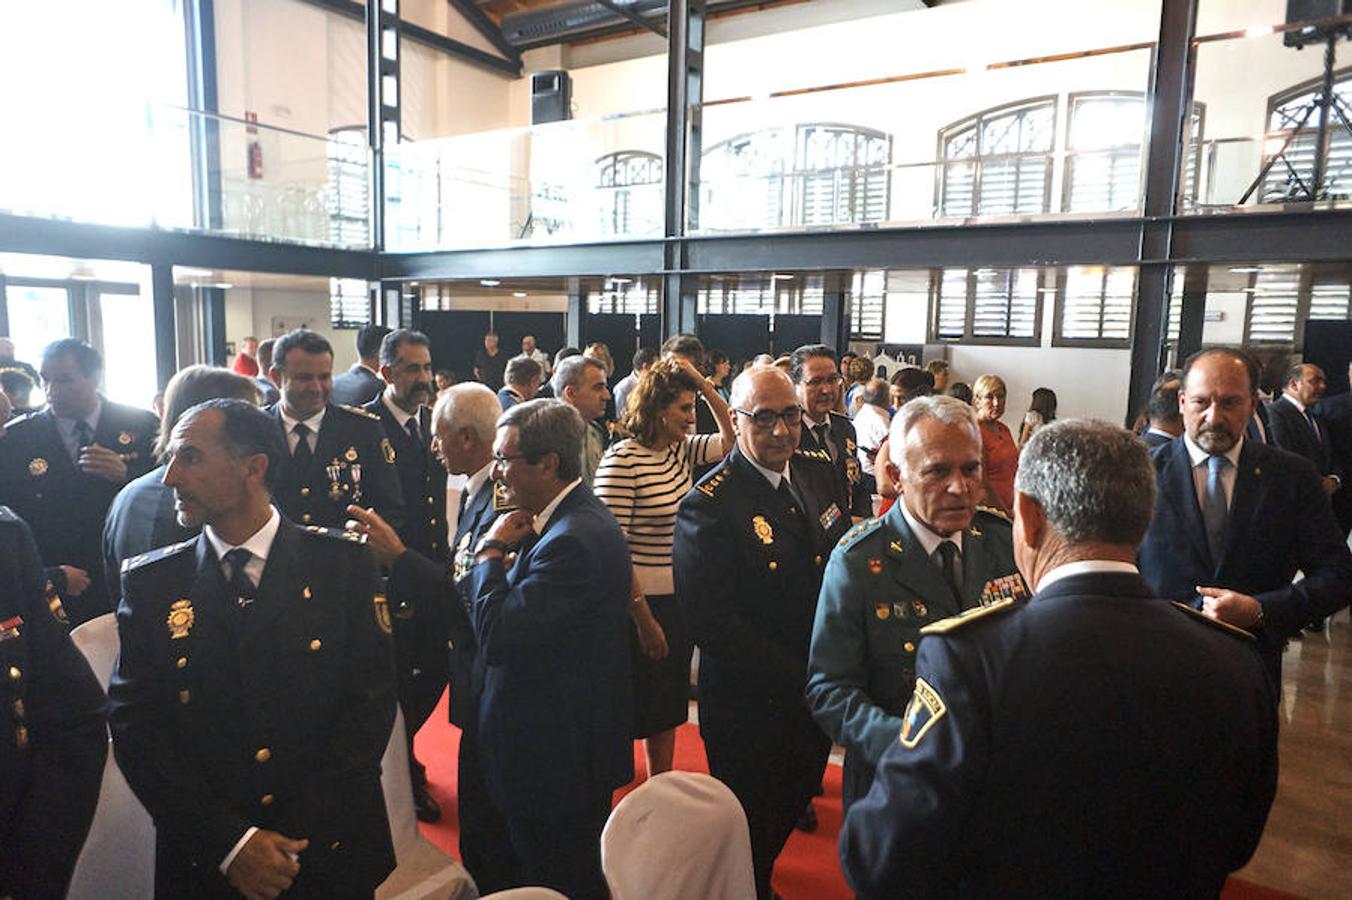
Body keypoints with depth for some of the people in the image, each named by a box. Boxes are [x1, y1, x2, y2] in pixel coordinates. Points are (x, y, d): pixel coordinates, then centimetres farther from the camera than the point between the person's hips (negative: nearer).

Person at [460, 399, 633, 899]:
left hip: (557, 752, -10)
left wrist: (491, 550, -17)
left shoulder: (573, 539, -28)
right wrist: (502, 551, -7)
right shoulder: (576, 516, 4)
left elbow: (497, 637, -29)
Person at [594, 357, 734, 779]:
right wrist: (644, 618, -18)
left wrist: (704, 385, -5)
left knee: (669, 709, 20)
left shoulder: (682, 449, 4)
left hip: (678, 602, 8)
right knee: (632, 710, 7)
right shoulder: (622, 460, -18)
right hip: (639, 605, -8)